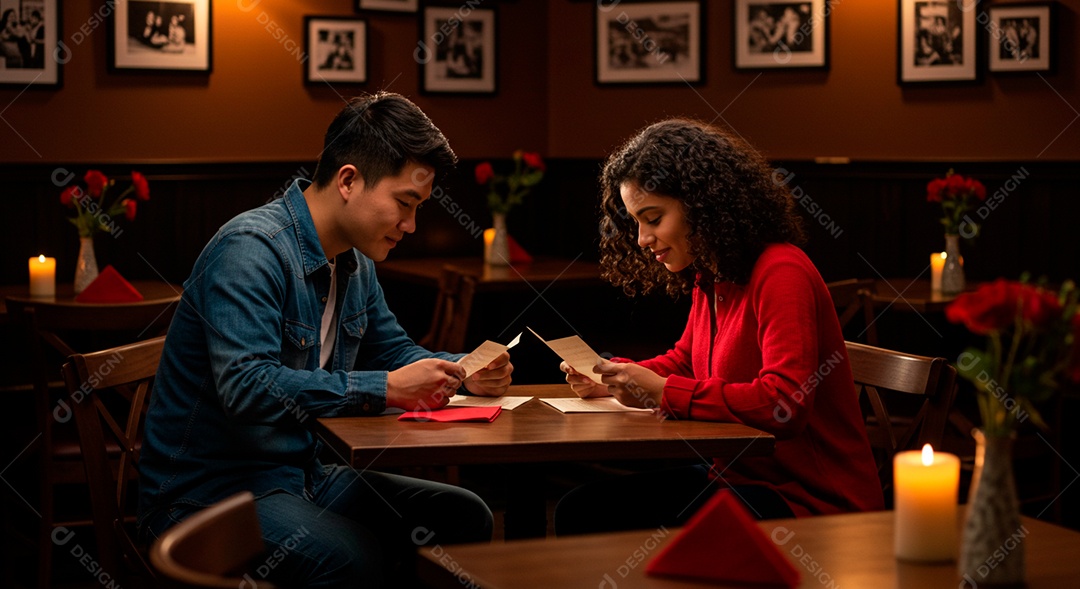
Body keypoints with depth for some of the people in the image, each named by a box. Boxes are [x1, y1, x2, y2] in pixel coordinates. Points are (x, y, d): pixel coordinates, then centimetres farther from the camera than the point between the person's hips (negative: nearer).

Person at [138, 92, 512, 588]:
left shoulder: (354, 262, 10)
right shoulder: (251, 249, -20)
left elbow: (393, 350, 24)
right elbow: (247, 387, -32)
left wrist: (461, 373, 2)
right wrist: (387, 389, -30)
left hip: (300, 475, 9)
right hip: (207, 491, -9)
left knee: (463, 517, -1)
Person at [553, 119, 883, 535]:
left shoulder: (781, 274, -18)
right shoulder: (710, 279, 9)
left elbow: (783, 403, -29)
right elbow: (683, 361, 26)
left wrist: (663, 392, -23)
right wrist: (616, 378, 5)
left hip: (809, 499, -9)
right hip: (739, 476, 9)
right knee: (578, 511, -1)